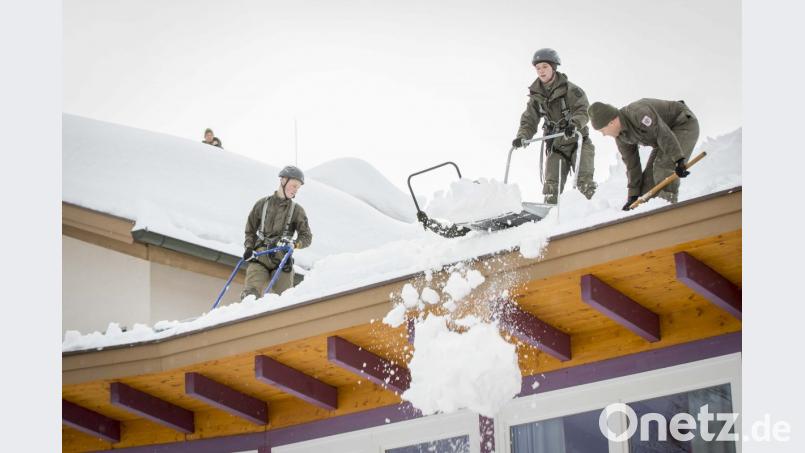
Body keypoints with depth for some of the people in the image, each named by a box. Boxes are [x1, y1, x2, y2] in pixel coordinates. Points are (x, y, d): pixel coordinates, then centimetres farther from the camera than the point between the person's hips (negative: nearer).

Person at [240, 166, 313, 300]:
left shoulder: (297, 210, 10)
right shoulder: (262, 204, 10)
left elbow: (307, 237, 8)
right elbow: (250, 230, 19)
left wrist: (293, 243, -12)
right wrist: (249, 247, 2)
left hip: (282, 261, 0)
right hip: (259, 258, 0)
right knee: (250, 295, -18)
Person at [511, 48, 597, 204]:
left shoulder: (569, 89, -9)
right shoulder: (536, 96, 7)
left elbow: (583, 110, -20)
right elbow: (529, 121, 5)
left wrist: (574, 124, -41)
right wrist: (522, 136, -15)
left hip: (577, 141, -4)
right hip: (556, 146, 4)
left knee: (584, 182, -17)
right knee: (551, 186, -2)